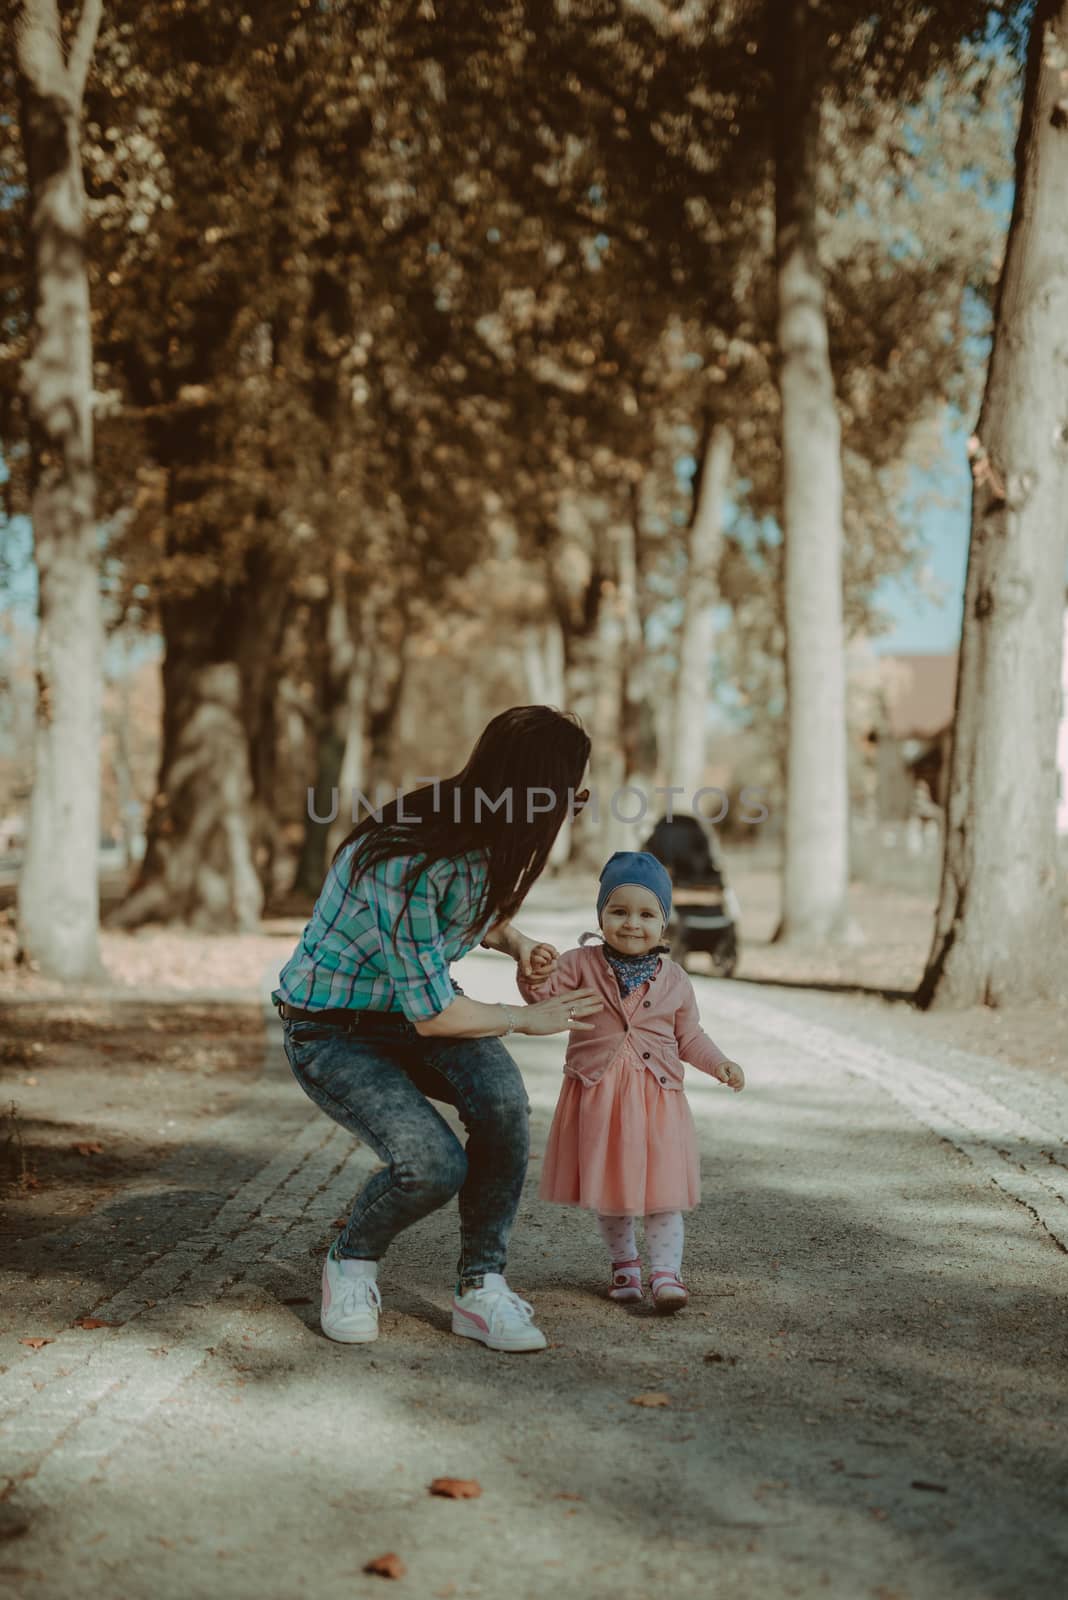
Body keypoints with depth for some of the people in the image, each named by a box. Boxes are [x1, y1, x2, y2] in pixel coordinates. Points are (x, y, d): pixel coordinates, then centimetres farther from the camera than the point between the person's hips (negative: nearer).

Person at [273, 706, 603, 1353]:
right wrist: (529, 1019, -12)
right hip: (332, 1031, -6)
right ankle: (351, 1264, 5)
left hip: (420, 1002, 6)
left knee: (502, 1098, -26)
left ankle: (481, 1288, -10)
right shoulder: (408, 863, -33)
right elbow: (433, 1016, -25)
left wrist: (519, 944, -3)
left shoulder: (488, 840, -8)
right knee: (433, 1164, -28)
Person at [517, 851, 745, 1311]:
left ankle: (665, 1271, 2)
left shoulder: (673, 980, 3)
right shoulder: (582, 964, -3)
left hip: (656, 1099, 0)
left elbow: (688, 1036, 12)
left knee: (662, 1188, -4)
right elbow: (544, 994, -11)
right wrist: (536, 974, -32)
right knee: (607, 1188, 12)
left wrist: (719, 1063, -3)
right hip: (596, 1096, 0)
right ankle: (623, 1261, 31)